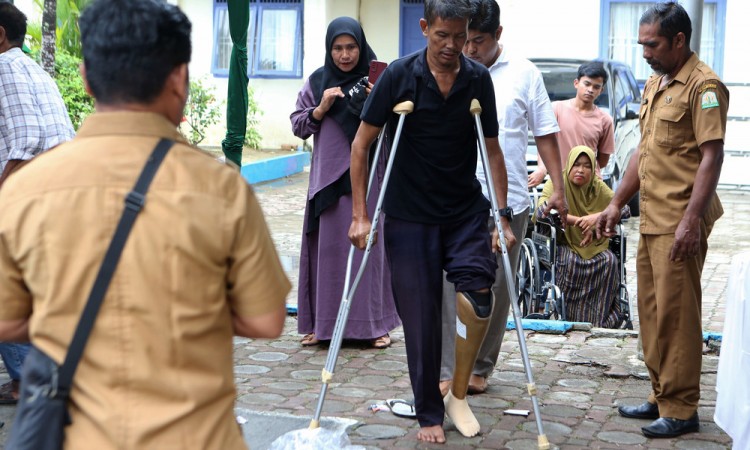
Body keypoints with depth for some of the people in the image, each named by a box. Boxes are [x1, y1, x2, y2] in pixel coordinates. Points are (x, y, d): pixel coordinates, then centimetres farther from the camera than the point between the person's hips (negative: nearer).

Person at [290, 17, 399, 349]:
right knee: (326, 247, 4)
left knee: (369, 246, 0)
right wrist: (322, 107, -9)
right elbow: (298, 126, 8)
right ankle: (322, 323, 12)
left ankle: (374, 323, 8)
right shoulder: (317, 81, 7)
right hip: (328, 178, 2)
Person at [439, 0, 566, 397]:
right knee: (449, 287, -5)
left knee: (496, 290, 8)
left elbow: (545, 133, 7)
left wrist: (559, 187, 2)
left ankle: (480, 368, 21)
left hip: (507, 201, 1)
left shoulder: (524, 74, 3)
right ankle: (445, 372, 1)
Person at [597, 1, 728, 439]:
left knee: (676, 313, -4)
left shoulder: (703, 86, -12)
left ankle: (681, 410, 5)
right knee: (652, 311, 13)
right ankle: (662, 396, 23)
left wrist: (690, 221, -23)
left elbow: (712, 156, -17)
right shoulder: (655, 83, 16)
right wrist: (618, 202, 19)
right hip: (651, 218, 9)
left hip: (679, 222, -9)